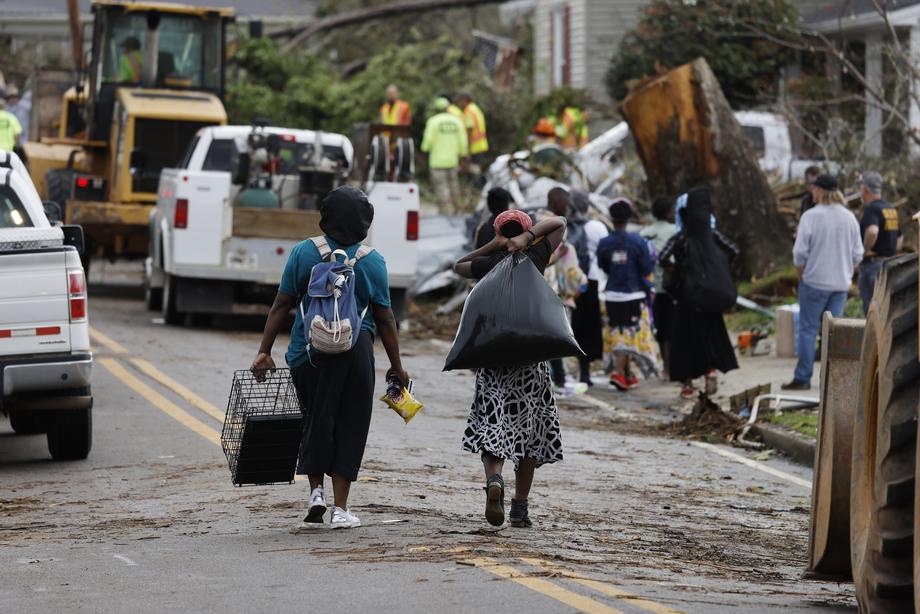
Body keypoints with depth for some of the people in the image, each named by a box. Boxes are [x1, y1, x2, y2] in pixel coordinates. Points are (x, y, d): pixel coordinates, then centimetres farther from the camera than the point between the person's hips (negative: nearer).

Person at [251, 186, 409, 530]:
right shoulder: (372, 261, -2)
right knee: (349, 425, 6)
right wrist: (396, 367, 9)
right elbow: (385, 320, 1)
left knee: (315, 420, 16)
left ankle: (316, 492, 2)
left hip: (307, 353, 1)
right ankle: (340, 508, 5)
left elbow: (282, 305, 0)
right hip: (354, 353, -1)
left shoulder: (304, 253, 0)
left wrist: (265, 350, 5)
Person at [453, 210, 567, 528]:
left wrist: (493, 246, 13)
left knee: (491, 424, -5)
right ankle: (520, 508, 10)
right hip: (531, 357, 0)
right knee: (529, 429, 9)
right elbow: (559, 222, 12)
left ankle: (494, 478, -34)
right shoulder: (535, 259, 0)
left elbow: (459, 266, 22)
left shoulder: (490, 264, 1)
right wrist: (529, 236, -2)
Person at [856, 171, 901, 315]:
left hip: (873, 265, -9)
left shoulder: (871, 209, -15)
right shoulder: (891, 209, 13)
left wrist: (865, 250, -21)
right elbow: (898, 239, 22)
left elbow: (872, 231, -35)